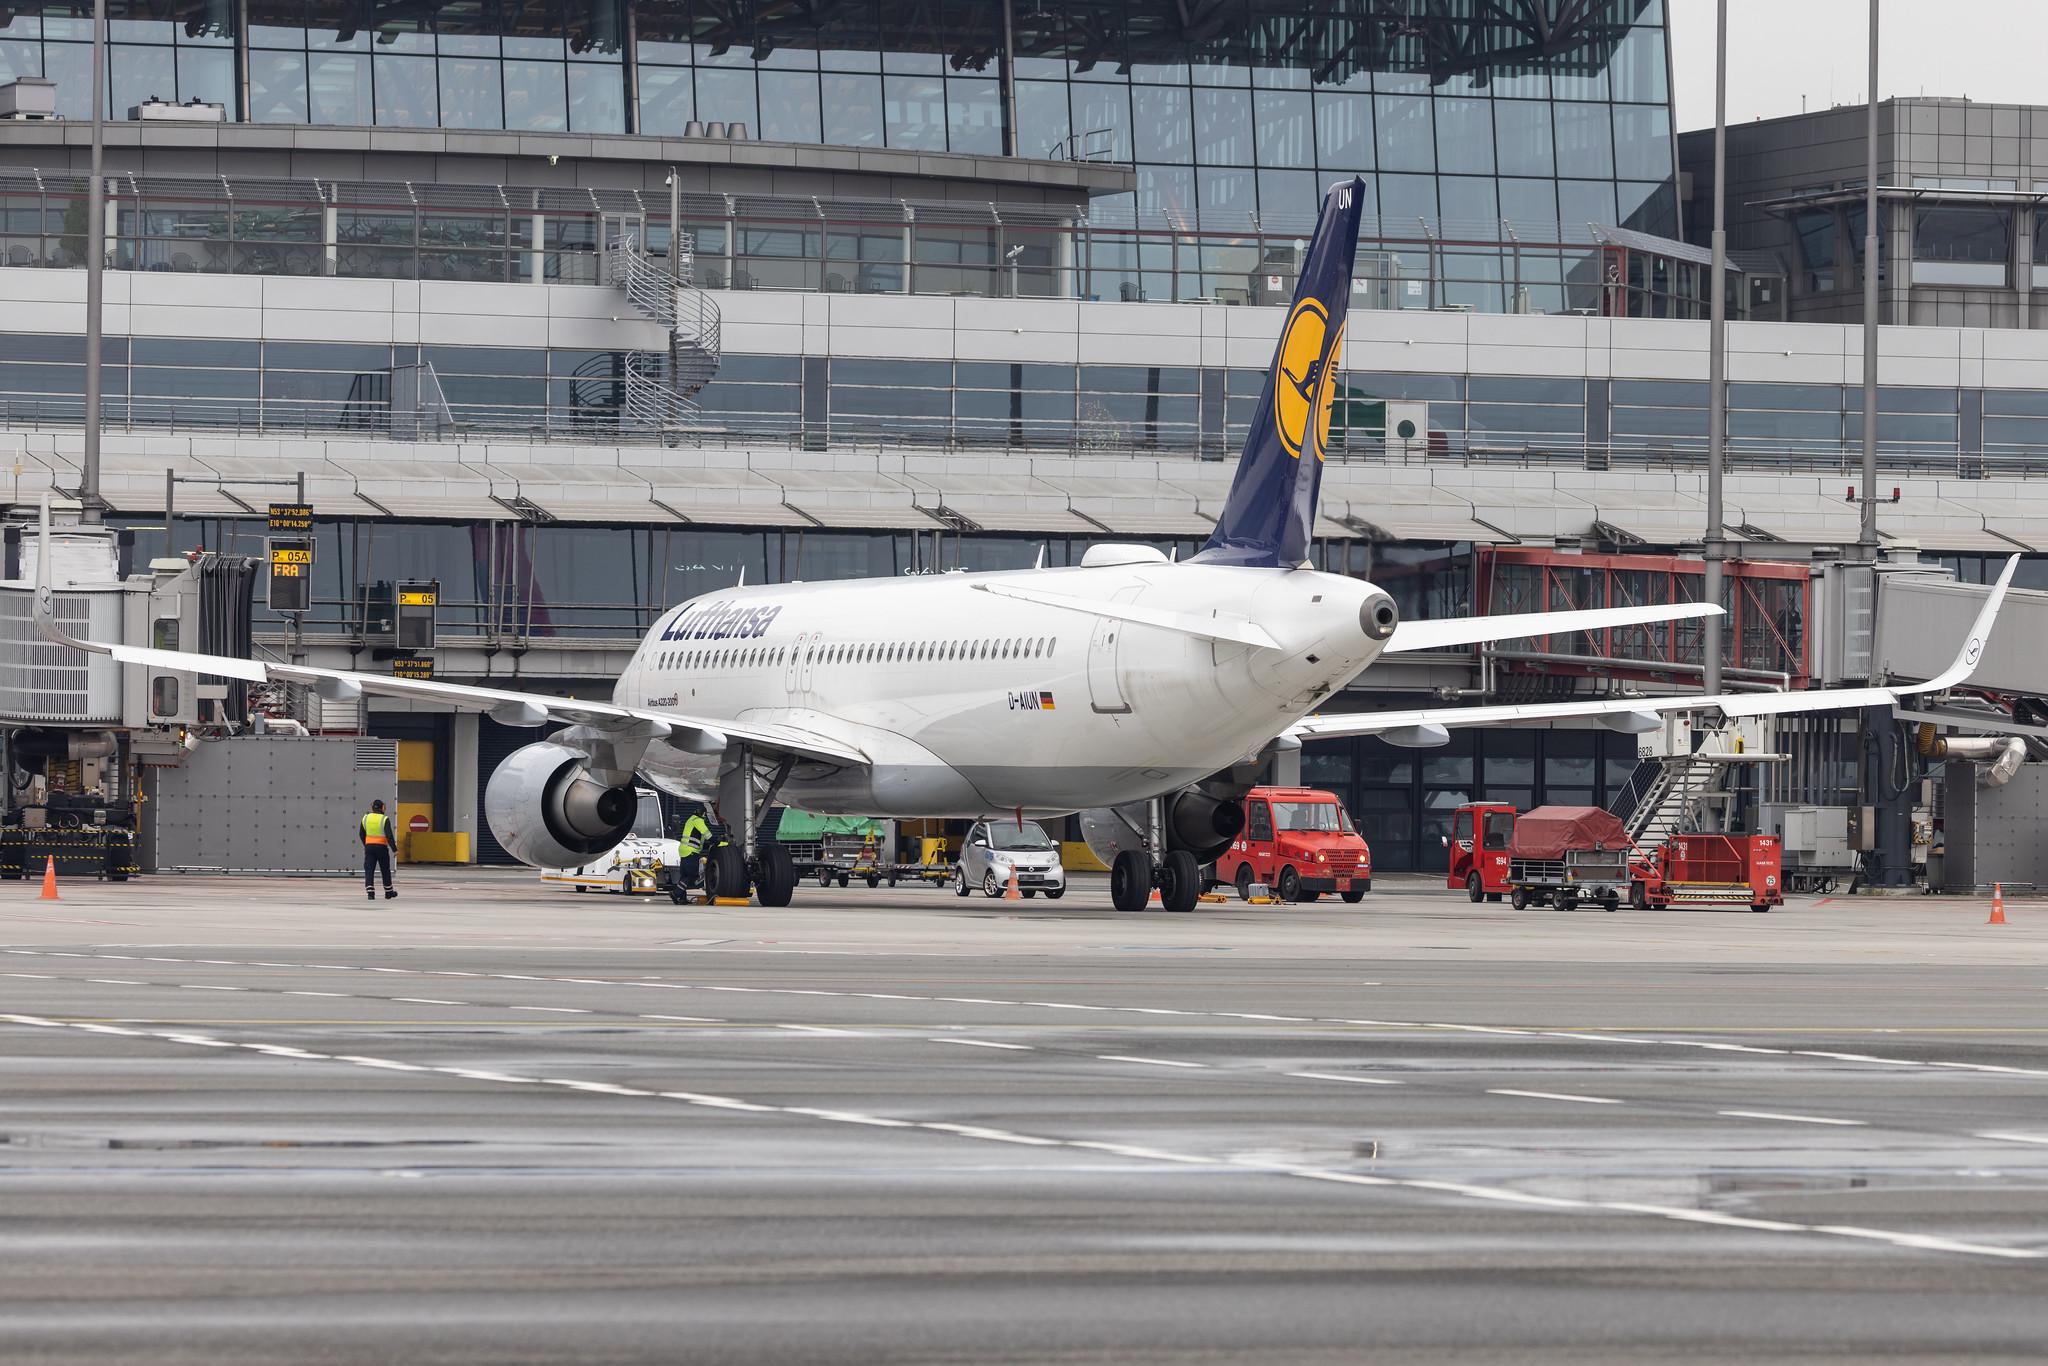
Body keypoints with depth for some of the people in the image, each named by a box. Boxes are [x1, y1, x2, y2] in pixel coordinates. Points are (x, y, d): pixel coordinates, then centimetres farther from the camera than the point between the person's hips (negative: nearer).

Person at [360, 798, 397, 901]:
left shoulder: (365, 819, 3)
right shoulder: (385, 819, -10)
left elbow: (361, 835, 14)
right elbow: (389, 836, -16)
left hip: (369, 847, 2)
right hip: (382, 848, -2)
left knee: (369, 870, 1)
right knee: (385, 870, 13)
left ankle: (370, 892, -14)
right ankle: (388, 891, 25)